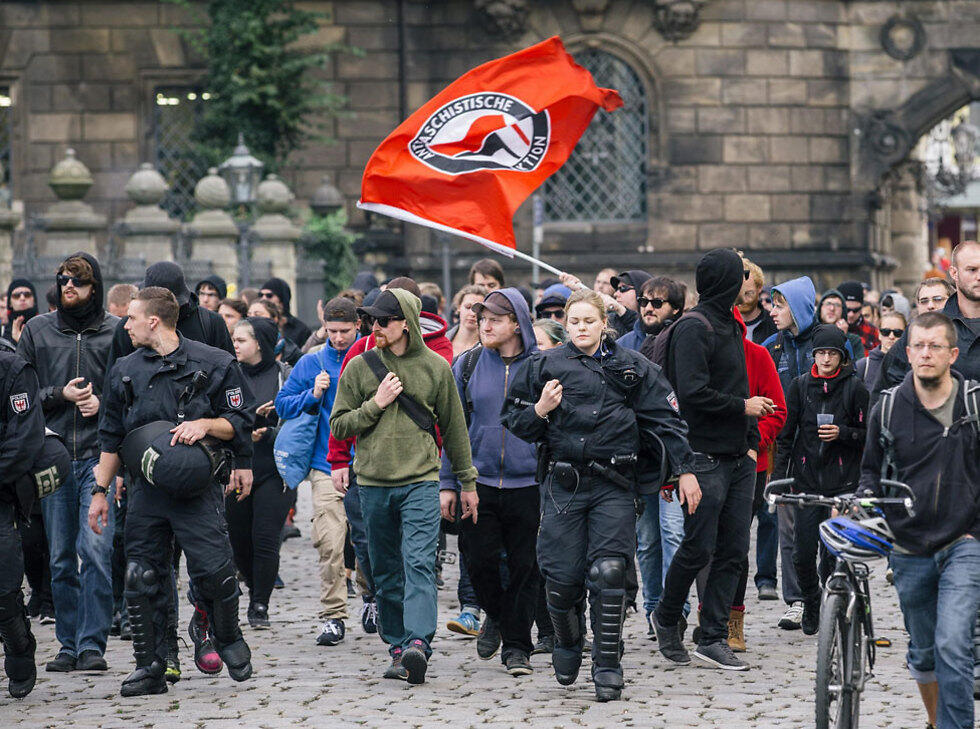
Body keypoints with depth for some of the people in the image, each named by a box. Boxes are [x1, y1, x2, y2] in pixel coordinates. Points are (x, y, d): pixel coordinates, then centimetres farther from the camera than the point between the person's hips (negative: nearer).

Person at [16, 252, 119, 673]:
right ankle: (68, 644, 14)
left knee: (97, 550, -12)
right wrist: (60, 395, -7)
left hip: (99, 455, -2)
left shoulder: (114, 331, 4)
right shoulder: (36, 330, 9)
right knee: (61, 556, 6)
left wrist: (103, 402, -9)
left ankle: (92, 644, -6)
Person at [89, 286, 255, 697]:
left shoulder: (213, 365, 1)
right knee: (142, 578, 0)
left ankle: (229, 640, 16)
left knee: (212, 570, -11)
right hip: (146, 487, 4)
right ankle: (150, 667, 9)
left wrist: (205, 424, -14)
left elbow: (240, 422, 5)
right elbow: (112, 438, 18)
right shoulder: (125, 371, 13)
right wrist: (99, 491, 15)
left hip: (197, 486, -4)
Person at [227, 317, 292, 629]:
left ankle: (260, 605, 2)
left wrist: (266, 434, -15)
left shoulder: (284, 375, -1)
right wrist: (250, 416, -15)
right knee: (239, 541, 7)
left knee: (265, 539, -9)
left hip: (273, 470, -3)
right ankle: (256, 592, 31)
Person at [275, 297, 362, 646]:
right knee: (329, 543, -10)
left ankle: (372, 596, 34)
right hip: (327, 467, 0)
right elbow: (283, 404, 8)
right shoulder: (312, 363, 6)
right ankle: (333, 616, -5)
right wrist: (313, 395, -9)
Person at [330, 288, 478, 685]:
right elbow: (338, 426, 6)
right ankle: (398, 647, 15)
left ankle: (418, 643, -26)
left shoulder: (436, 367, 5)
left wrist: (468, 481, 15)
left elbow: (454, 426, 13)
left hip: (421, 481, -2)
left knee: (419, 564, -15)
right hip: (373, 484, 2)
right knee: (387, 573, 7)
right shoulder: (359, 367, 6)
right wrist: (376, 404, -9)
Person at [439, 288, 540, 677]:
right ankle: (496, 616, 26)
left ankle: (517, 645, 13)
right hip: (478, 481, 2)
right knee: (478, 560, -3)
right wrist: (448, 483, 6)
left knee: (524, 567, 2)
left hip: (528, 483, -2)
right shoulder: (467, 365, 5)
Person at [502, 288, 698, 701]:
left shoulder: (632, 368, 7)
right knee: (562, 576, -1)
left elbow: (664, 419, 9)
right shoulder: (544, 367, 7)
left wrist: (684, 470, 4)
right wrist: (539, 411, -11)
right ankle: (567, 645, 27)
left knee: (610, 572, -10)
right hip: (562, 484, 1)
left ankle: (607, 666, -2)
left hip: (614, 485, 0)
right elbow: (513, 421, 10)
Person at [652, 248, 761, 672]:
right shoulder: (693, 329, -11)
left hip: (738, 458, 9)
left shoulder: (731, 327, 17)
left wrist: (752, 442, 13)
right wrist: (744, 407, -10)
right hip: (706, 457, -9)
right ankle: (667, 617, 19)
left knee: (733, 550, 5)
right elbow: (694, 394, -20)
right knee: (699, 549, -4)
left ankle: (714, 639, 8)